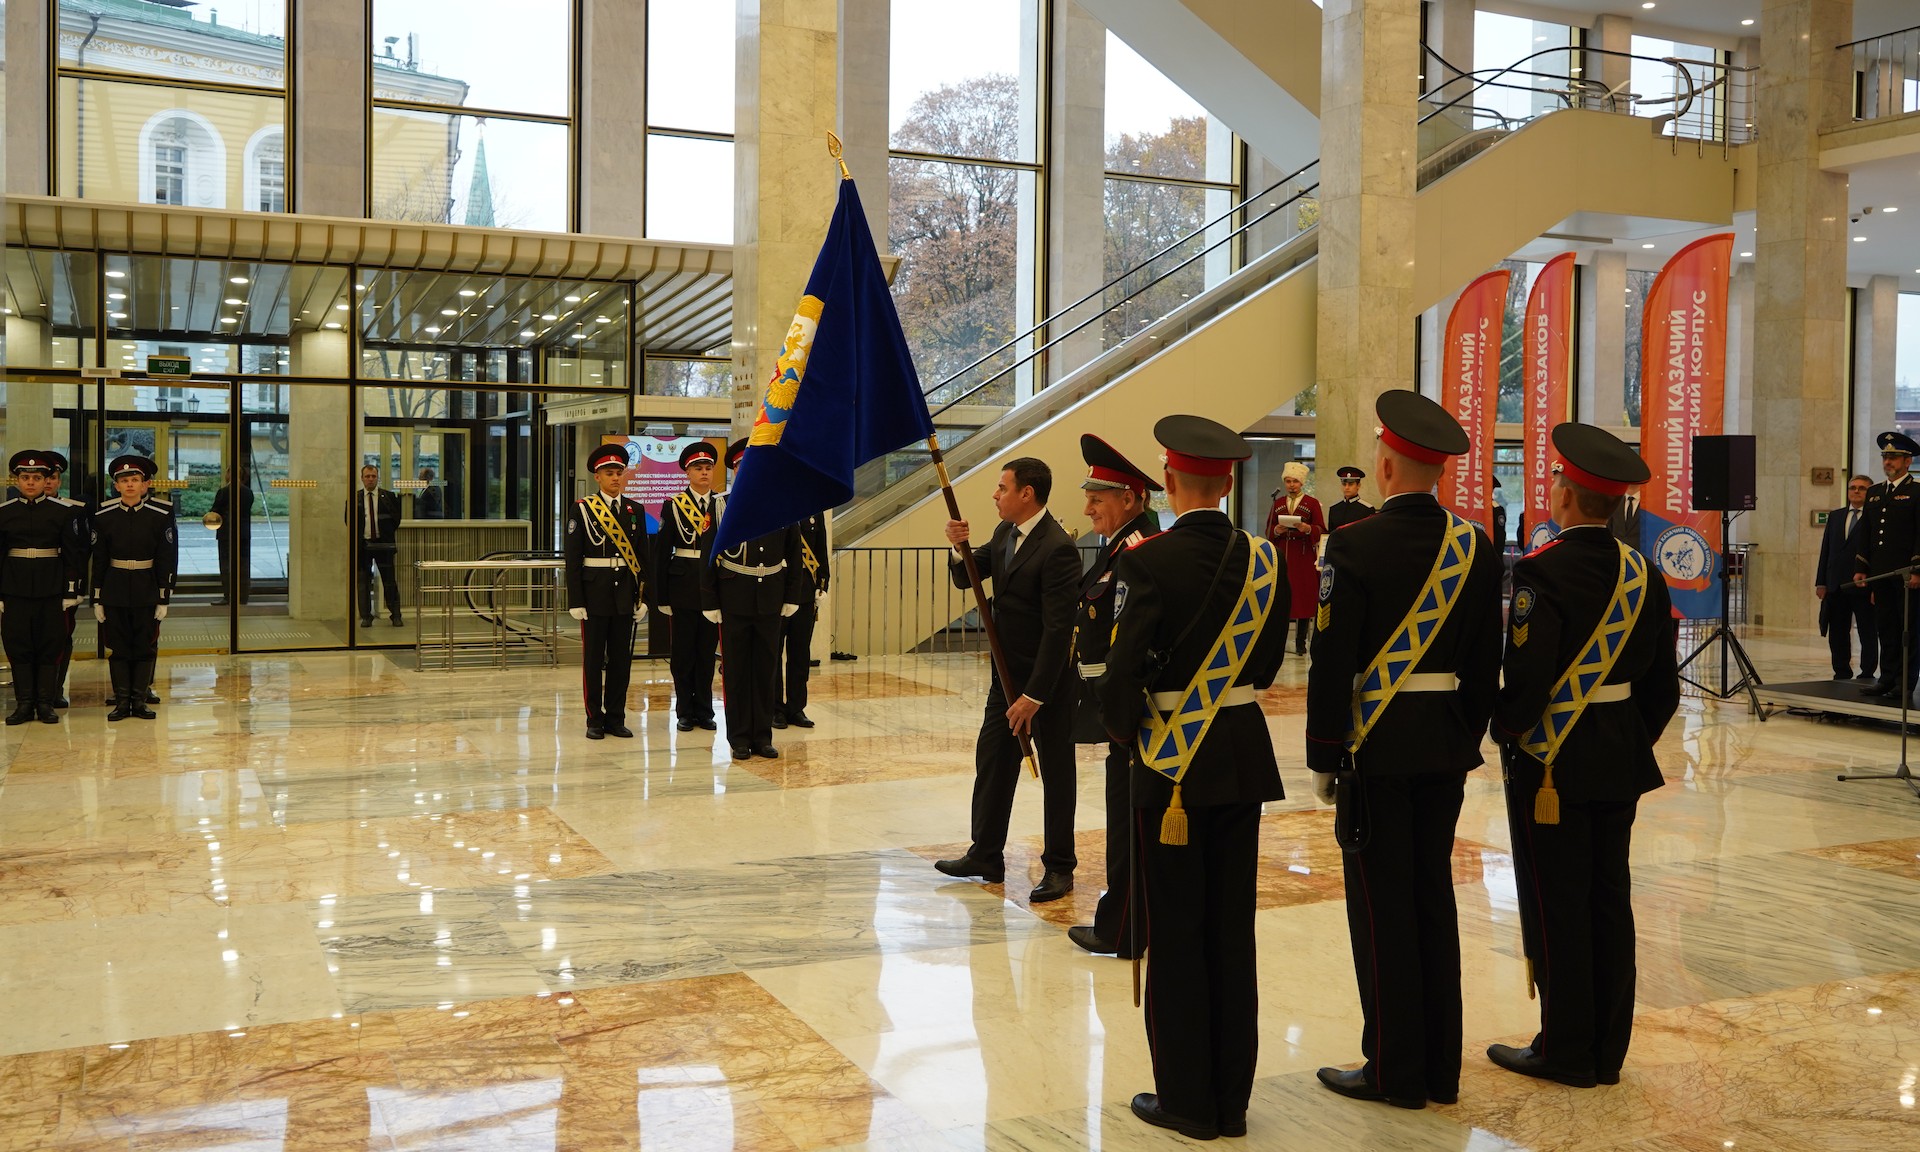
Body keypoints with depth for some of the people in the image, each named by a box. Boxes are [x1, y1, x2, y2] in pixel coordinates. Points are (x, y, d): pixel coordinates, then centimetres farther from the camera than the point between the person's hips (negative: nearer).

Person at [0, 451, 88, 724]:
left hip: (51, 587, -1)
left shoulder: (61, 512, 1)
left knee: (50, 645, 1)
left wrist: (71, 591, -4)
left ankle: (46, 702, 9)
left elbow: (72, 554, 2)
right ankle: (24, 703, 10)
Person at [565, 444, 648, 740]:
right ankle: (594, 720, 11)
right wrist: (575, 601, -10)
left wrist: (643, 597, 4)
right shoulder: (581, 509, -2)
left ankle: (616, 718, 16)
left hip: (625, 593, 3)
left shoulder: (635, 510, 8)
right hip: (595, 592, -3)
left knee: (621, 658, 7)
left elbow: (642, 556, 9)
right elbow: (572, 557, -5)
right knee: (593, 658, 3)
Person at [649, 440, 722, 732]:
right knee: (683, 652, 5)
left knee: (707, 652, 7)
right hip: (684, 587, -2)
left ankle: (704, 711, 16)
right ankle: (684, 713, 14)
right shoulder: (673, 506, -1)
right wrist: (661, 596, -6)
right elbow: (661, 552, -2)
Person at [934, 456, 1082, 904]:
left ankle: (1059, 868, 16)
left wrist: (1034, 695, -24)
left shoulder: (1058, 548, -23)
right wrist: (959, 549, -12)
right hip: (1007, 673, 9)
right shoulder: (1005, 533, 5)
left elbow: (1058, 628, -25)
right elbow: (965, 578, 11)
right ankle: (985, 856, 25)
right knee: (992, 762, 13)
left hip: (1048, 680, -9)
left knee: (1056, 772, 5)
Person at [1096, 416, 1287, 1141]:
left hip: (1172, 763, -5)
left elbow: (1124, 673, -19)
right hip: (1244, 757, 5)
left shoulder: (1149, 562, -16)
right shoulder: (1263, 560, 1)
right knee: (1233, 929, 13)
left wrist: (1124, 729, 0)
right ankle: (1231, 1099, 23)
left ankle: (1187, 1100, 17)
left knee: (1176, 933, 6)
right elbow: (1269, 661, 9)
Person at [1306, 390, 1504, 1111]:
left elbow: (1332, 663, -15)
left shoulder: (1354, 546, -14)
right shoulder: (1477, 547, 3)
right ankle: (1440, 1069, 23)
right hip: (1445, 749, 6)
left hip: (1375, 747, -6)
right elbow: (1486, 664, 7)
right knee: (1435, 900, 14)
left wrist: (1322, 757, -6)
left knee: (1382, 908, 3)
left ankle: (1395, 1071, 13)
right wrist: (1469, 744, 16)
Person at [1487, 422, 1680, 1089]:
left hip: (1552, 761, -7)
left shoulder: (1541, 571, -17)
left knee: (1556, 907, 3)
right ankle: (1607, 1050, 22)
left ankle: (1567, 1051, 13)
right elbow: (1662, 682, 9)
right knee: (1610, 902, 13)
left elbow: (1525, 676, -23)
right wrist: (1637, 740, 20)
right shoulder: (1642, 573, 5)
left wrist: (1505, 729, -5)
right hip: (1621, 762, 7)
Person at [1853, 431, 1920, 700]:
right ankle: (1887, 677, 14)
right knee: (1885, 627, 8)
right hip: (1880, 574, 6)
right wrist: (1860, 569, 11)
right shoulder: (1874, 493, 16)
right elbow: (1865, 534, 17)